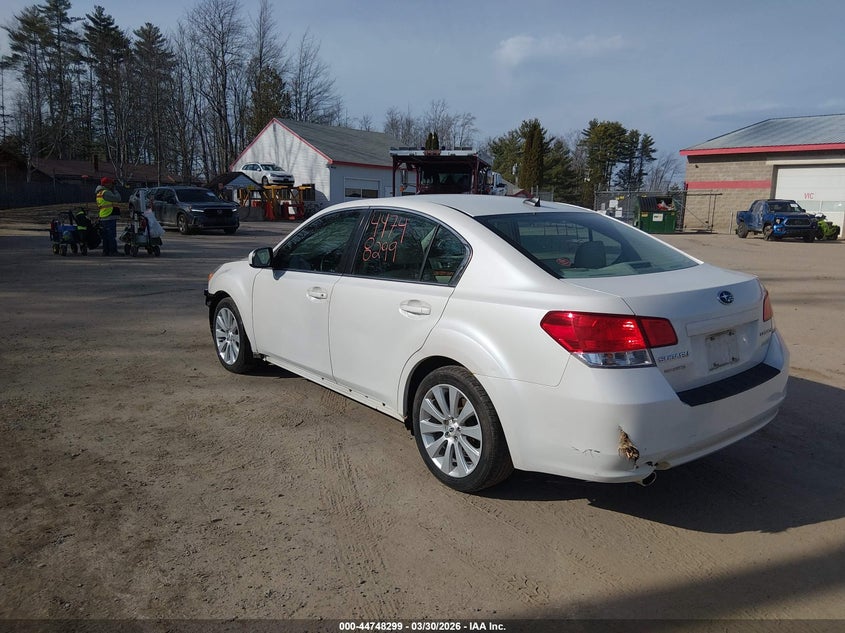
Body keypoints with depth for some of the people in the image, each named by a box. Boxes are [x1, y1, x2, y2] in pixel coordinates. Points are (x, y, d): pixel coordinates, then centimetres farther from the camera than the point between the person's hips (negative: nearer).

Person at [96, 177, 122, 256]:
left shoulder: (99, 193, 18)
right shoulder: (106, 193, -14)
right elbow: (117, 198, -15)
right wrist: (114, 190, -4)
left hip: (103, 218, 10)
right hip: (110, 218, -10)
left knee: (106, 236, 12)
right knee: (112, 236, -9)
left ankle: (105, 252, 15)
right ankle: (113, 252, -10)